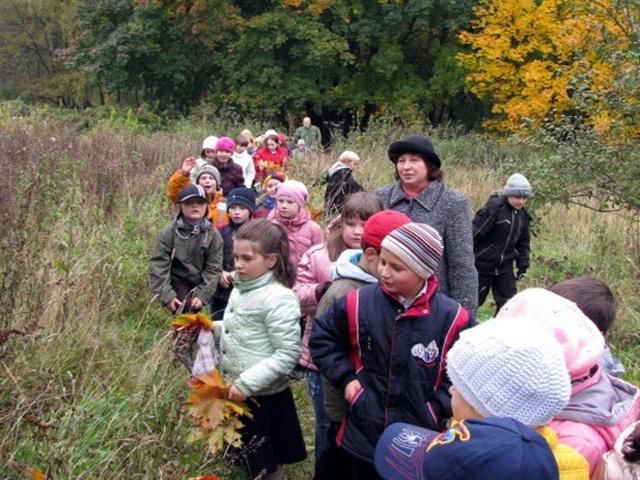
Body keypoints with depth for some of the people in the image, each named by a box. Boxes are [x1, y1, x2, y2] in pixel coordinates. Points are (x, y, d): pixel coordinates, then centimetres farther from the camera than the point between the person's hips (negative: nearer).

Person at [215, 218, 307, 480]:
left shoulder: (279, 299, -22)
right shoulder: (241, 287, 3)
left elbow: (288, 355, -24)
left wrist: (247, 384, -25)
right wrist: (213, 328, 0)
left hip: (263, 396, -8)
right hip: (236, 390, 8)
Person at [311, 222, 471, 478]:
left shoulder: (451, 317, -13)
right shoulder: (358, 304, -8)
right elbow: (322, 339, 8)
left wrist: (438, 409, -9)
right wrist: (345, 377, -1)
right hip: (365, 436, 2)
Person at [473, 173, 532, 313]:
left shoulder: (523, 215, 6)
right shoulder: (494, 208, -16)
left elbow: (523, 243, 17)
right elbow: (475, 233, -17)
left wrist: (523, 266, 13)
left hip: (505, 268, 6)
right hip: (483, 265, -6)